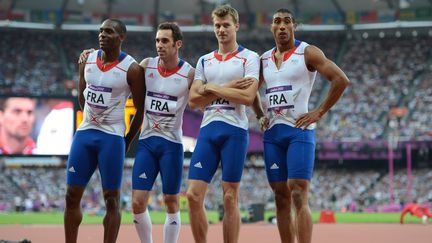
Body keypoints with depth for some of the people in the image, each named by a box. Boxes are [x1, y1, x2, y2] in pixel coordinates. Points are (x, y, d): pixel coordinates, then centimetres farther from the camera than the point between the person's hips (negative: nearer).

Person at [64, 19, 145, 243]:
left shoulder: (131, 69, -9)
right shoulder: (87, 61, 6)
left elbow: (141, 109, -4)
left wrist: (127, 142, 0)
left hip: (112, 137, -5)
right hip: (84, 133, 5)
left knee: (111, 198, -2)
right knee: (72, 195, 4)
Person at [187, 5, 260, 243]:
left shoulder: (249, 58, 1)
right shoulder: (204, 61, 16)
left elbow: (248, 97, -13)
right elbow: (193, 99, 5)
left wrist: (213, 89, -6)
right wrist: (228, 88, -5)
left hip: (234, 130, -4)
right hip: (208, 130, 5)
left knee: (230, 198, -2)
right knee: (194, 195, -4)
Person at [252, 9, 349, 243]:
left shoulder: (307, 53, -3)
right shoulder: (264, 59, 14)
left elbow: (340, 80, -10)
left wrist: (319, 113, -12)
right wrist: (260, 116, 15)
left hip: (299, 130, -6)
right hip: (272, 133, 6)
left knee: (298, 195, -14)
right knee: (281, 197, 6)